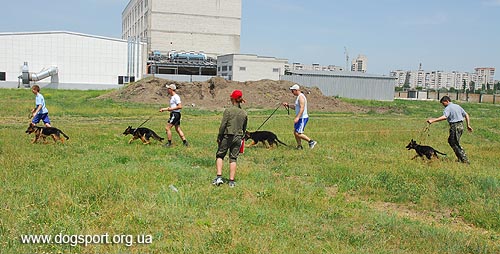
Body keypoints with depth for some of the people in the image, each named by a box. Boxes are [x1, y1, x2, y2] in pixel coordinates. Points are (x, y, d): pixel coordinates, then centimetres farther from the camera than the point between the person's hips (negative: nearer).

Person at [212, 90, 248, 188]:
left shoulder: (228, 110, -9)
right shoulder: (244, 113, 4)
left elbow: (223, 125, -10)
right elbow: (244, 128, 10)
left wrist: (219, 137, -2)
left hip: (227, 136, -3)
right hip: (238, 138, 4)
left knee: (220, 155, 12)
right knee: (233, 159, 8)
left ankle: (219, 177, -1)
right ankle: (231, 181, 8)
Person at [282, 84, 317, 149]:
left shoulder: (301, 97, -17)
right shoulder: (298, 97, 16)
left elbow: (302, 108, -26)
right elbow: (295, 107, 25)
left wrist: (297, 117, -34)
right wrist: (288, 105, 14)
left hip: (302, 118, -10)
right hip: (300, 118, 10)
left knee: (298, 133, -12)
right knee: (295, 133, 10)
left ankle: (311, 141, -4)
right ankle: (299, 146, 16)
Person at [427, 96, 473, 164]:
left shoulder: (448, 108, -10)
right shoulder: (457, 106, 17)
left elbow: (444, 117, -28)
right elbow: (466, 115, 18)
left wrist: (433, 120, -32)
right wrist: (468, 125, 20)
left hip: (455, 126, -9)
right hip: (461, 125, 9)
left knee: (455, 144, -1)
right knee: (450, 141, 19)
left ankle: (465, 160, -1)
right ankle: (460, 158, 20)